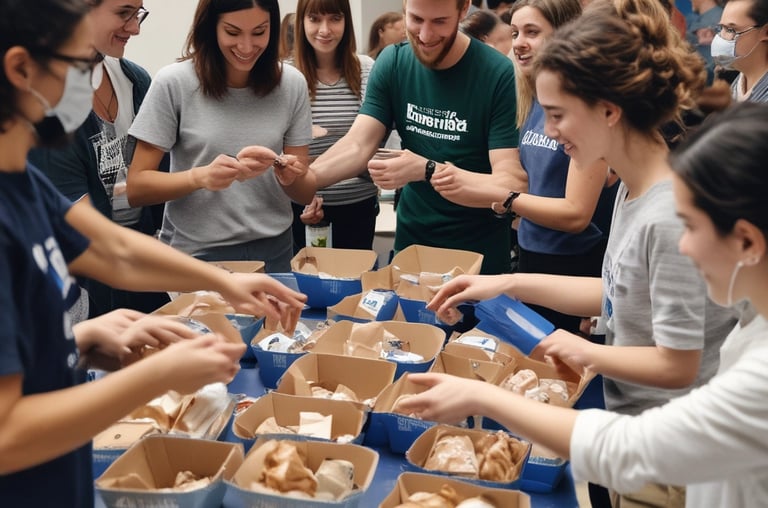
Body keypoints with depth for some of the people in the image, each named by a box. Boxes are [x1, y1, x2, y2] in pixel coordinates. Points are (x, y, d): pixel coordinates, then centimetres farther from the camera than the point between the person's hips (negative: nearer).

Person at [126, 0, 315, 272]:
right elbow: (136, 188, -10)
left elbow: (306, 193, 1)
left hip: (273, 250, 3)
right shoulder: (173, 83, -12)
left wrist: (291, 178, -21)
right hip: (196, 254, -2)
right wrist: (200, 176, -27)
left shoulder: (292, 84, -4)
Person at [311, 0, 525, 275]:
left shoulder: (499, 74, -18)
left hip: (479, 252, -3)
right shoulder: (392, 63, -5)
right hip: (409, 241, 4)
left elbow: (511, 183, -23)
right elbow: (357, 145, -12)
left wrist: (426, 171, -36)